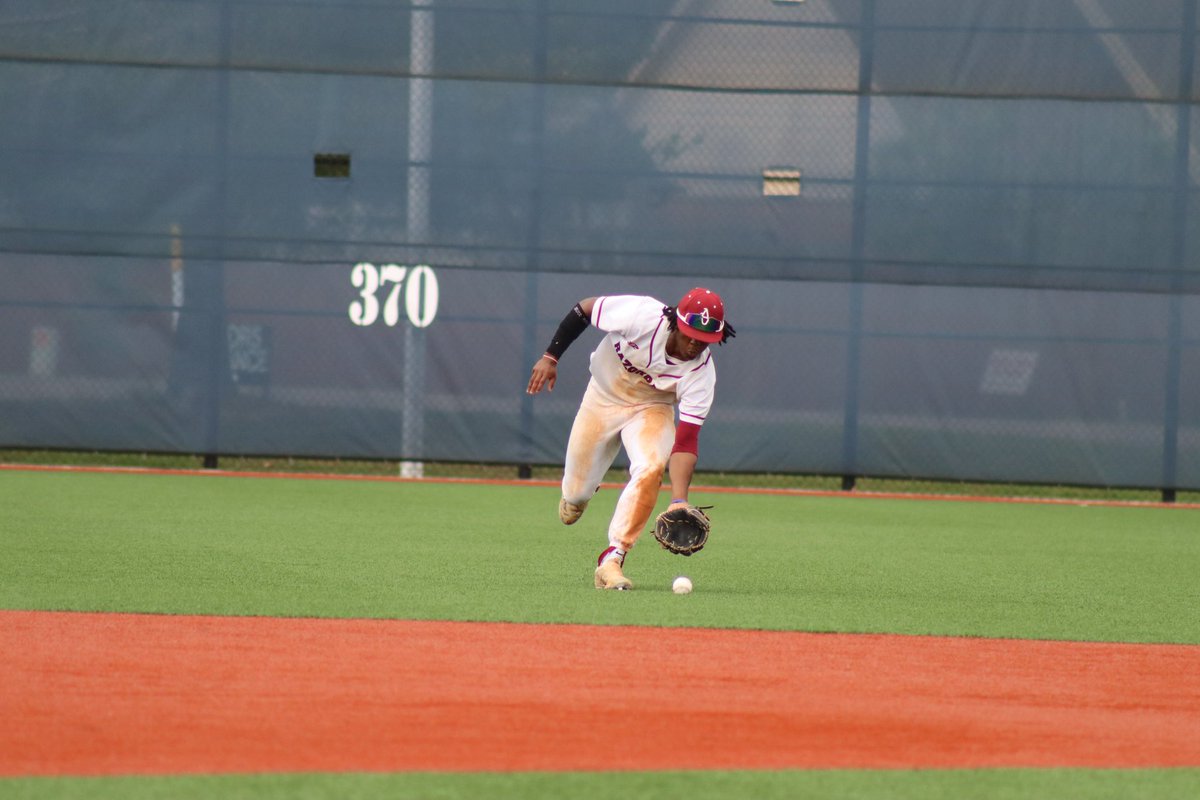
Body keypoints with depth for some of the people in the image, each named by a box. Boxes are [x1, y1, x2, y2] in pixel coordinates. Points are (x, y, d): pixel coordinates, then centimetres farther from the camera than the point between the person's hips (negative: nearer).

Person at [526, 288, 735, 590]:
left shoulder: (700, 372, -30)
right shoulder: (640, 315, -33)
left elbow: (686, 440, -33)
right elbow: (583, 309, -16)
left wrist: (679, 500, -44)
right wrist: (550, 357, -15)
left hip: (651, 409, -1)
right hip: (603, 397, 1)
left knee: (651, 469, -30)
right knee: (578, 490, 7)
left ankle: (612, 558, -23)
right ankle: (575, 496, 48)